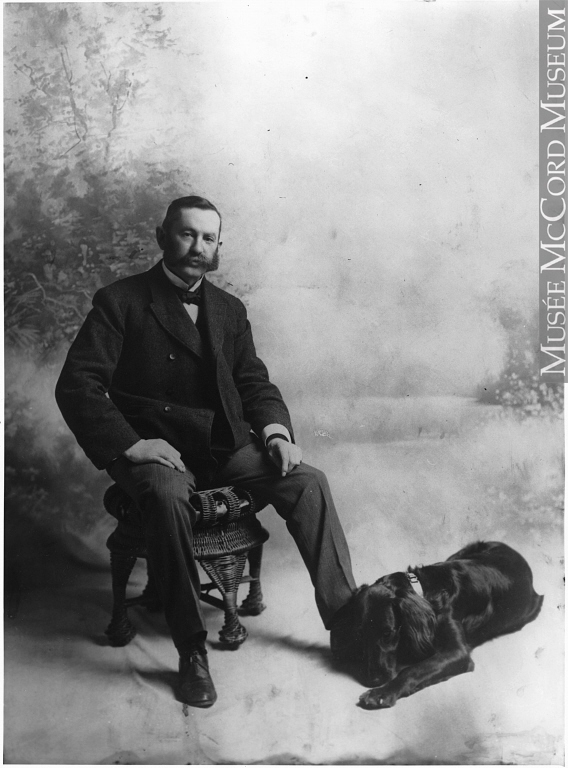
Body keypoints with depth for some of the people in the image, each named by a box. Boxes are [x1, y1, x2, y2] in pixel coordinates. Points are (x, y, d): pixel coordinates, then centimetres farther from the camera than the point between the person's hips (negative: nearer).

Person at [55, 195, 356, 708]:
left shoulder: (229, 309, 14)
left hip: (225, 444, 4)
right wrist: (129, 444, -21)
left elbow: (254, 380, 15)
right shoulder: (120, 301, -2)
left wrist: (275, 429, -6)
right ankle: (192, 652, -22)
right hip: (155, 448, -4)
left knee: (309, 482, -17)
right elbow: (76, 386, -10)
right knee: (168, 495, -37)